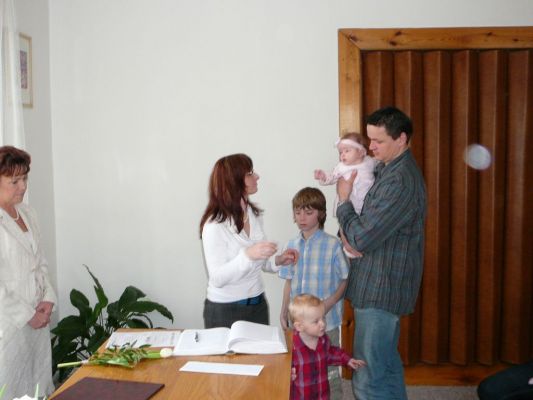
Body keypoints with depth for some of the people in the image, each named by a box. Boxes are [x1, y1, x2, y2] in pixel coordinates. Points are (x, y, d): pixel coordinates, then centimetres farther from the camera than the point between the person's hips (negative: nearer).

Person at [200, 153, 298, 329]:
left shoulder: (254, 215, 5)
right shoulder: (215, 224, -17)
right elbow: (217, 278, -20)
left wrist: (277, 261, -4)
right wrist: (248, 255, -32)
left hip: (258, 305, 6)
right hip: (225, 311, -6)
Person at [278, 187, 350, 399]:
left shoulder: (332, 245, -12)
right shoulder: (292, 245, 4)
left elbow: (345, 280, -8)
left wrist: (328, 304, -18)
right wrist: (284, 312, 10)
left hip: (325, 320, -4)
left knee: (328, 370, 8)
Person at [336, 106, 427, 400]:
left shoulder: (400, 181, -22)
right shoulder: (390, 169, 10)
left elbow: (362, 238, -23)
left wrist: (343, 200, -8)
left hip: (380, 290, -10)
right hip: (382, 286, 10)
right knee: (387, 365, 21)